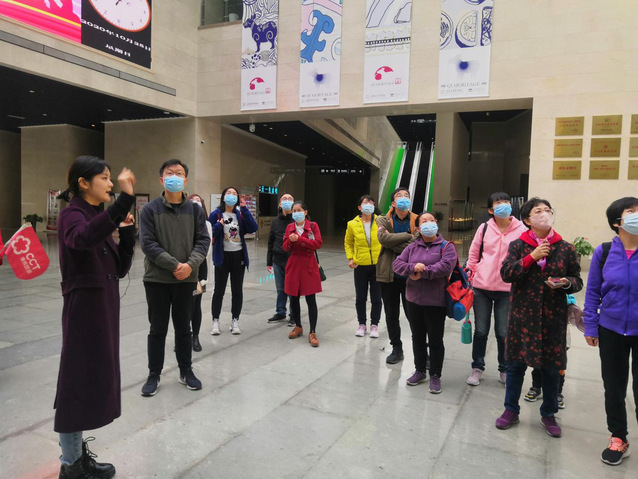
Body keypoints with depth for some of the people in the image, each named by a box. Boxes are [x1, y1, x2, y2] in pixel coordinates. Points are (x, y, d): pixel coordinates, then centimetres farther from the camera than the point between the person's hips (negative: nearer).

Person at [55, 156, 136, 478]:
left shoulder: (99, 218, 13)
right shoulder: (72, 215, -11)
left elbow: (120, 269, 10)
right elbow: (83, 238, -38)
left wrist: (126, 231, -1)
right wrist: (124, 201, -45)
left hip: (105, 306, 9)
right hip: (83, 307, -8)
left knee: (96, 377, 15)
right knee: (80, 378, 0)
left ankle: (74, 448, 31)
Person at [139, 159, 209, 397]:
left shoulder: (195, 210, 4)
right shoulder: (150, 209, -3)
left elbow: (203, 240, 0)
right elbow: (147, 243, -10)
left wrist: (190, 265, -16)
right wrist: (174, 265, -18)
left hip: (186, 279, 2)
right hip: (157, 279, -2)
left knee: (184, 328, 13)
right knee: (158, 329, 9)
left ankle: (186, 371, 28)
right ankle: (154, 375, 23)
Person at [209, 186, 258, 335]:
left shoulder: (241, 214, 5)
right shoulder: (216, 214, -4)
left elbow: (253, 228, -11)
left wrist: (244, 209, -15)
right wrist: (218, 226, -26)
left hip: (239, 256, 3)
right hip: (222, 256, -3)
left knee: (237, 290, 8)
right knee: (219, 290, 5)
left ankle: (235, 321, 19)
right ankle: (215, 321, 16)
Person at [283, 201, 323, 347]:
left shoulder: (313, 225, -2)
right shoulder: (290, 227, 9)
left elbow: (318, 243, -14)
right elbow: (285, 248, 6)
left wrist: (299, 239, -19)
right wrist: (290, 240, -16)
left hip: (309, 265, -4)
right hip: (293, 265, 4)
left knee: (310, 299, -4)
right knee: (293, 298, 9)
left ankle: (313, 333, 2)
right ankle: (298, 327, 29)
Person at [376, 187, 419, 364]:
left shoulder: (417, 221, 0)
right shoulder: (384, 221, 1)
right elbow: (383, 238, -19)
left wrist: (394, 241, -20)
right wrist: (408, 236, -19)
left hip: (410, 275, -1)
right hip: (389, 275, 1)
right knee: (391, 315, 12)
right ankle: (396, 349, 28)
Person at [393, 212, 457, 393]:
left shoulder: (446, 246, -5)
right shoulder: (412, 247, 8)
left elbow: (446, 266, -22)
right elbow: (397, 263, -2)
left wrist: (422, 272, -18)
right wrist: (413, 267, -20)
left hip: (436, 302, -4)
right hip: (414, 300, 4)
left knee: (435, 341, 6)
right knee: (418, 338, 16)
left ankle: (435, 375, 21)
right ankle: (420, 371, 31)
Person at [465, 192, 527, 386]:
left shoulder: (521, 230, -3)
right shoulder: (484, 228, 1)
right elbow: (473, 254, 8)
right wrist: (469, 276, 6)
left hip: (507, 289, -1)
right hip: (481, 287, 1)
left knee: (503, 332, 8)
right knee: (481, 330, 11)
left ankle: (504, 370, 28)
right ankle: (477, 367, 26)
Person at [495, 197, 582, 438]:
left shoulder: (566, 249, 3)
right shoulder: (517, 245, 0)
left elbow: (577, 281, 8)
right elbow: (506, 274, -10)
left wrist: (566, 283, -14)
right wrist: (531, 257, -19)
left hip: (553, 317, 1)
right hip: (522, 315, -1)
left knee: (551, 368, 10)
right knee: (516, 364, 9)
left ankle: (548, 414, 32)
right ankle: (511, 410, 27)